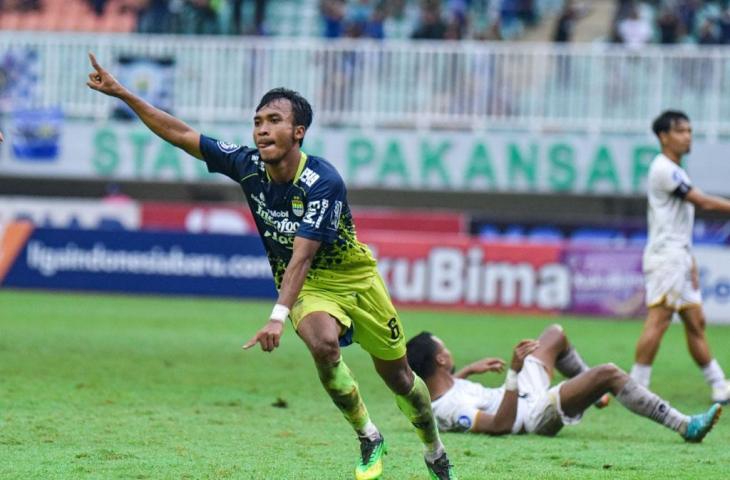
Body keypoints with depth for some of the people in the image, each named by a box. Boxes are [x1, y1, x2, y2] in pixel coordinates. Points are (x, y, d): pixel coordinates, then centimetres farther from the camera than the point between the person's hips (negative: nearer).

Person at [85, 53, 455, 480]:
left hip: (354, 278, -2)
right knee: (323, 343, -30)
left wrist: (278, 316, -47)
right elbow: (181, 134, -10)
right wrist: (121, 93, -16)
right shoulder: (248, 166, -14)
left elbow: (303, 254, -38)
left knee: (398, 376, 8)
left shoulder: (323, 182, -30)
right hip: (306, 286, 2)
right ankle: (368, 439, -10)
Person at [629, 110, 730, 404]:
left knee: (695, 321, 10)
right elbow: (704, 203, -14)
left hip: (679, 256, 10)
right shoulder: (664, 169, -11)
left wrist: (690, 263, 15)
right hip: (665, 256, -10)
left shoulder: (675, 171, 20)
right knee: (659, 318, -15)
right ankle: (636, 387, -16)